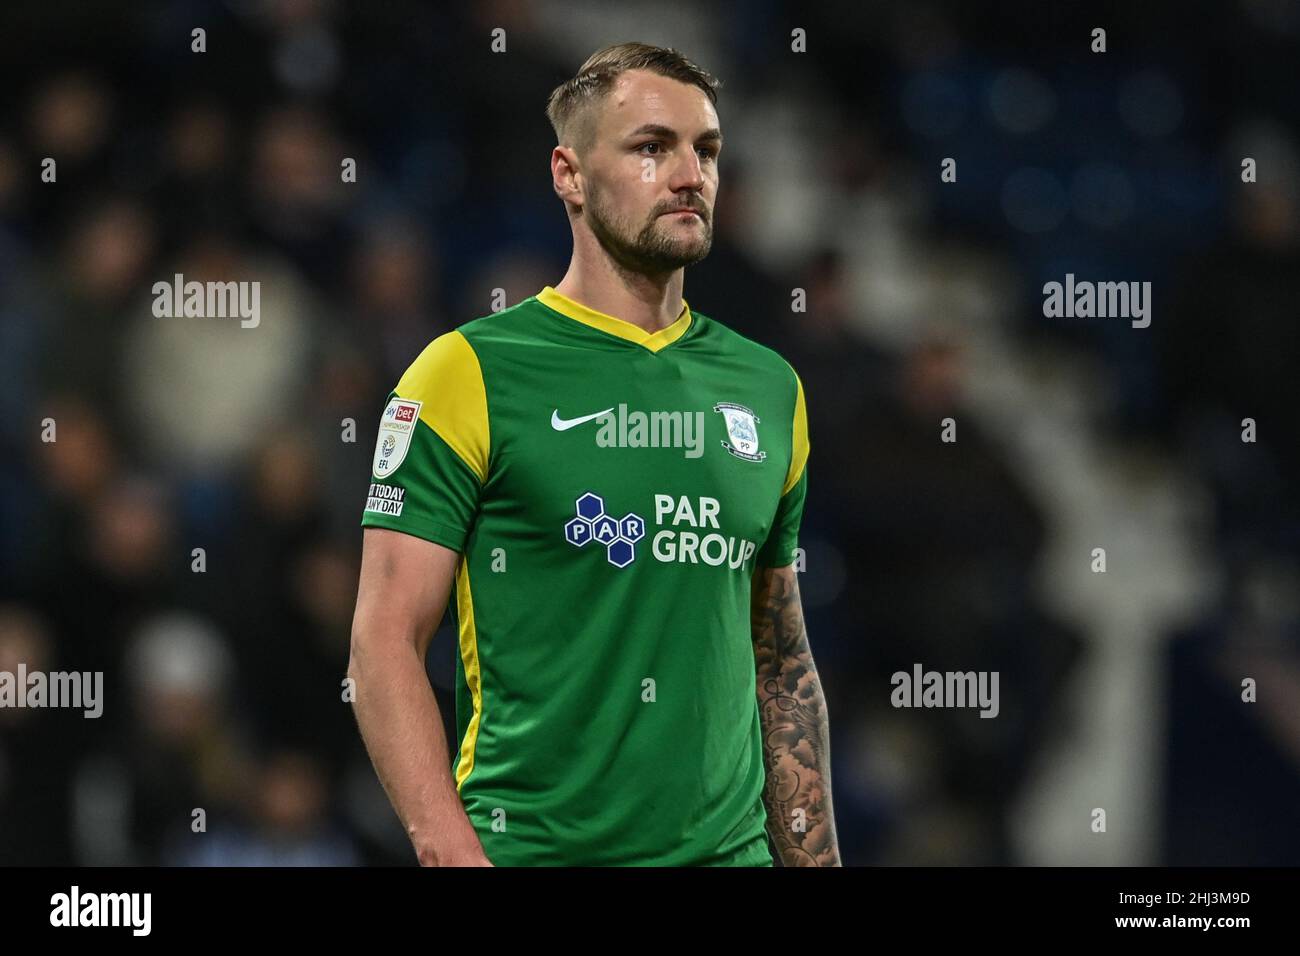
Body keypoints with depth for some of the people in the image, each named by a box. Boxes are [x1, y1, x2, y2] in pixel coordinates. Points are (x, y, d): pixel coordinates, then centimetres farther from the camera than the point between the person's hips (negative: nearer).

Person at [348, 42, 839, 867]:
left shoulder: (768, 388, 11)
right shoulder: (469, 372, -6)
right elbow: (386, 642, -10)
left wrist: (814, 856, 10)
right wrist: (455, 855, -20)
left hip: (728, 846, 5)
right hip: (531, 847, -5)